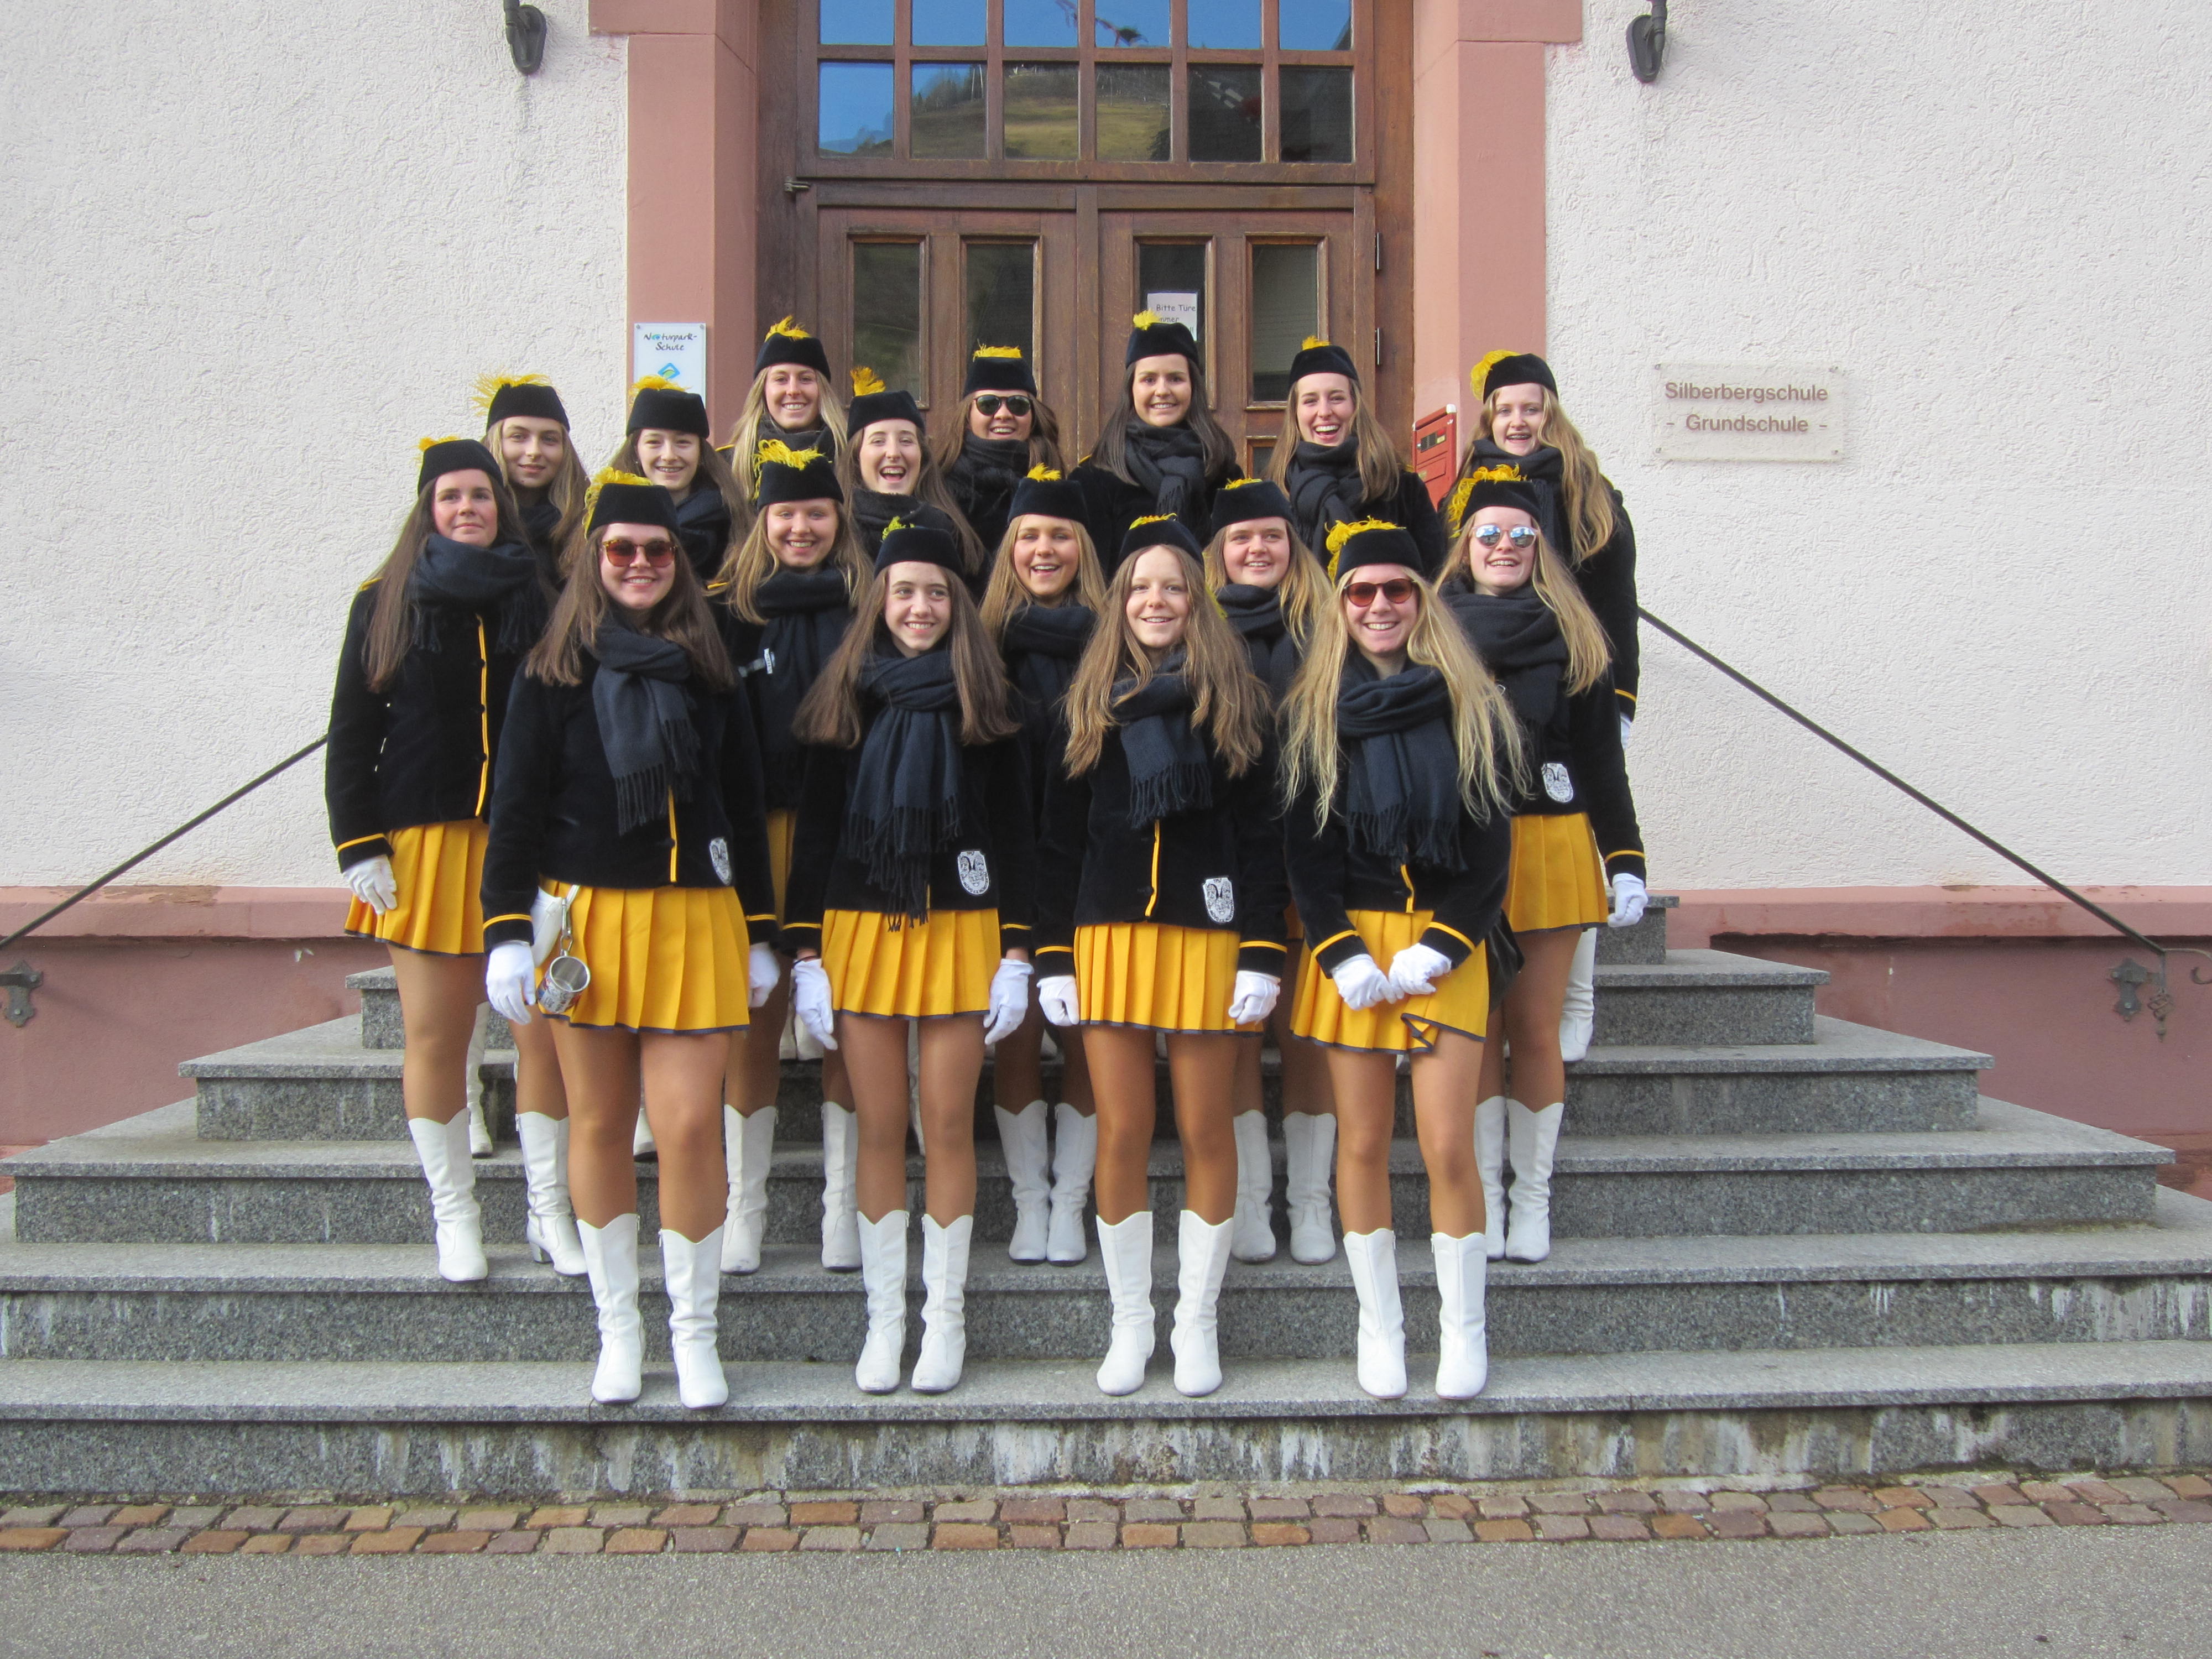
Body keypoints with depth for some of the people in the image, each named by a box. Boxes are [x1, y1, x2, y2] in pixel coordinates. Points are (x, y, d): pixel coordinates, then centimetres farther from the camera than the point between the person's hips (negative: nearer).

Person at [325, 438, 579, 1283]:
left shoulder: (541, 599, 6)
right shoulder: (385, 603, 7)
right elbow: (351, 735, 6)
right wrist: (359, 846, -3)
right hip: (424, 841, 0)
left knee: (546, 1027, 0)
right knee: (436, 1036, 4)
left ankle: (550, 1212, 14)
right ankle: (455, 1214, 18)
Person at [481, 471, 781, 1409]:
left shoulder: (708, 674, 9)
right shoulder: (554, 673, 5)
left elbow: (744, 810, 12)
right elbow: (516, 807, 2)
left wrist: (760, 934, 10)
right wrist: (508, 932, -6)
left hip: (693, 919, 1)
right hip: (584, 918, 0)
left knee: (690, 1125, -6)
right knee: (600, 1122, 7)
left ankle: (694, 1333, 10)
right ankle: (618, 1330, 20)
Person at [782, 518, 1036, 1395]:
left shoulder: (983, 704, 4)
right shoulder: (846, 700, 6)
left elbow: (1015, 834, 4)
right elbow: (814, 832, 7)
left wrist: (1016, 955, -2)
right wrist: (806, 953, 1)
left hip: (960, 931, -1)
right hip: (862, 931, 1)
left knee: (948, 1127, 2)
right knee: (880, 1130, 4)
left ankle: (945, 1315, 15)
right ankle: (885, 1316, 16)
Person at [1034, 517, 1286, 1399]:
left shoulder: (1235, 700, 4)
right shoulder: (1090, 702, 9)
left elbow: (1260, 833, -1)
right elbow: (1060, 838, 9)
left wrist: (1263, 952, -9)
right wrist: (1052, 955, 2)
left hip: (1208, 937, -1)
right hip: (1109, 936, 2)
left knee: (1206, 1133, 4)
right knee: (1121, 1135, 3)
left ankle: (1197, 1322, 18)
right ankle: (1130, 1323, 17)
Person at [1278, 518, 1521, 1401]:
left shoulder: (1470, 707, 3)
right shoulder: (1313, 714, 5)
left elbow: (1489, 845, 0)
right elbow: (1303, 849, 1)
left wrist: (1438, 947, -10)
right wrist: (1340, 954, -9)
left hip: (1445, 947, -1)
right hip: (1350, 943, 1)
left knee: (1449, 1147, -4)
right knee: (1363, 1144, 5)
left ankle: (1463, 1327, 13)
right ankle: (1379, 1325, 20)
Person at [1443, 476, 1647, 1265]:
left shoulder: (1571, 636, 8)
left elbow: (1601, 757, 8)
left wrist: (1626, 860, 1)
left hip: (1551, 844, 1)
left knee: (1535, 1027, 3)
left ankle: (1533, 1199, 15)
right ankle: (1485, 1196, 12)